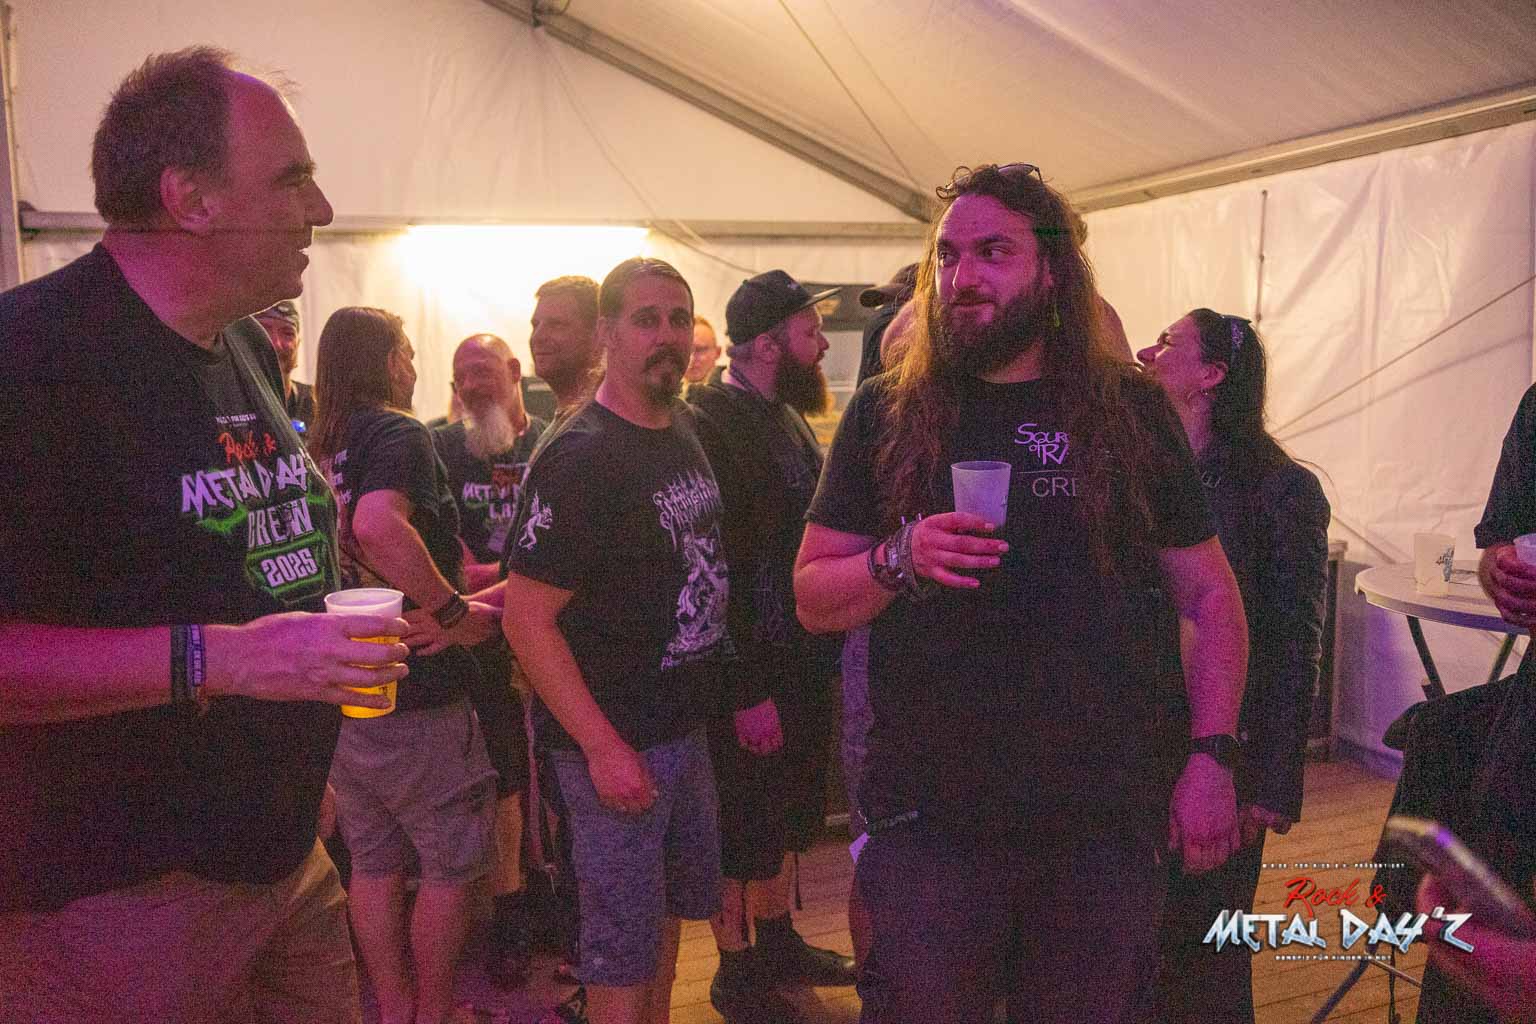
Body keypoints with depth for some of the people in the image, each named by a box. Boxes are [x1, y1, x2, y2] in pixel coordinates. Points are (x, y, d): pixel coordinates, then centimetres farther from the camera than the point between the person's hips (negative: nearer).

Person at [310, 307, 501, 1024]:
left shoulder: (320, 447, 11)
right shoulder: (399, 433, -15)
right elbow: (377, 524, -34)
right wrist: (455, 609, -25)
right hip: (415, 695, -8)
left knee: (373, 862, 17)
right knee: (452, 864, 8)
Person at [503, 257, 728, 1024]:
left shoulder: (687, 430, 7)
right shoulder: (578, 459, -18)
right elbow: (527, 618, -20)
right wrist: (602, 747, -22)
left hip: (685, 724, 8)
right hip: (613, 741, -8)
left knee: (672, 910, 22)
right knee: (623, 948, 5)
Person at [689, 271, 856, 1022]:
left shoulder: (787, 415, 9)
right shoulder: (711, 425, -20)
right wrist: (748, 691, -23)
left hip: (802, 662, 9)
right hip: (748, 676, -9)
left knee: (788, 816, 22)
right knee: (742, 826, 8)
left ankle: (777, 940, 41)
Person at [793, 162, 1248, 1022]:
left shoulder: (1132, 411, 3)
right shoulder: (885, 416, 2)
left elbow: (1210, 598, 6)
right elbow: (813, 597, 2)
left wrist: (1212, 757, -4)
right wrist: (898, 561, -17)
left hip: (1107, 817, 1)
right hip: (929, 815, 0)